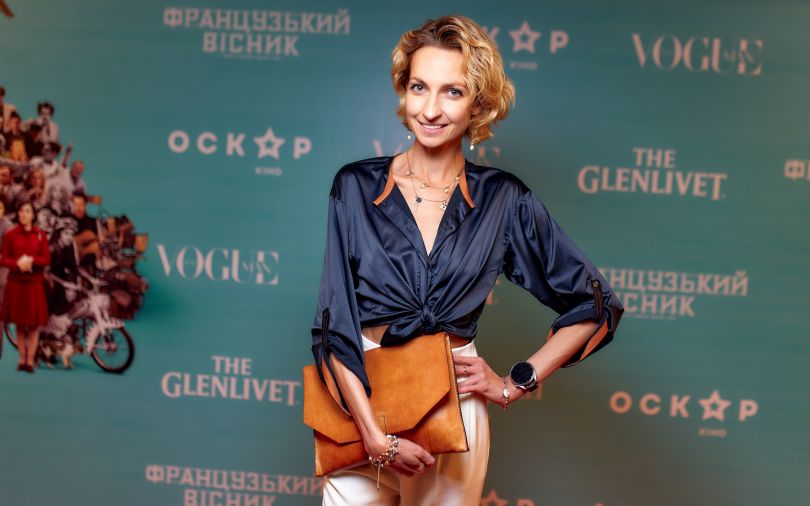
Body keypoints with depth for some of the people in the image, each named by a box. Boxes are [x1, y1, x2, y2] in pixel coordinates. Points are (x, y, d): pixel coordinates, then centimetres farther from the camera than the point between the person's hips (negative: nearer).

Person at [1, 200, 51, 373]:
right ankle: (22, 359, 14)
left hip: (35, 283, 0)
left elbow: (47, 260, 0)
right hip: (16, 282, 0)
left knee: (34, 324, -1)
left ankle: (30, 360, 5)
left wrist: (32, 260, -18)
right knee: (19, 323, 6)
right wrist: (17, 263, -18)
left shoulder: (41, 235, 4)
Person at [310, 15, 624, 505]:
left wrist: (516, 383, -2)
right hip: (360, 407, 0)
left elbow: (596, 306, 2)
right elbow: (334, 322, -8)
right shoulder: (357, 185, -4)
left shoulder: (503, 200, -4)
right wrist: (376, 435, -16)